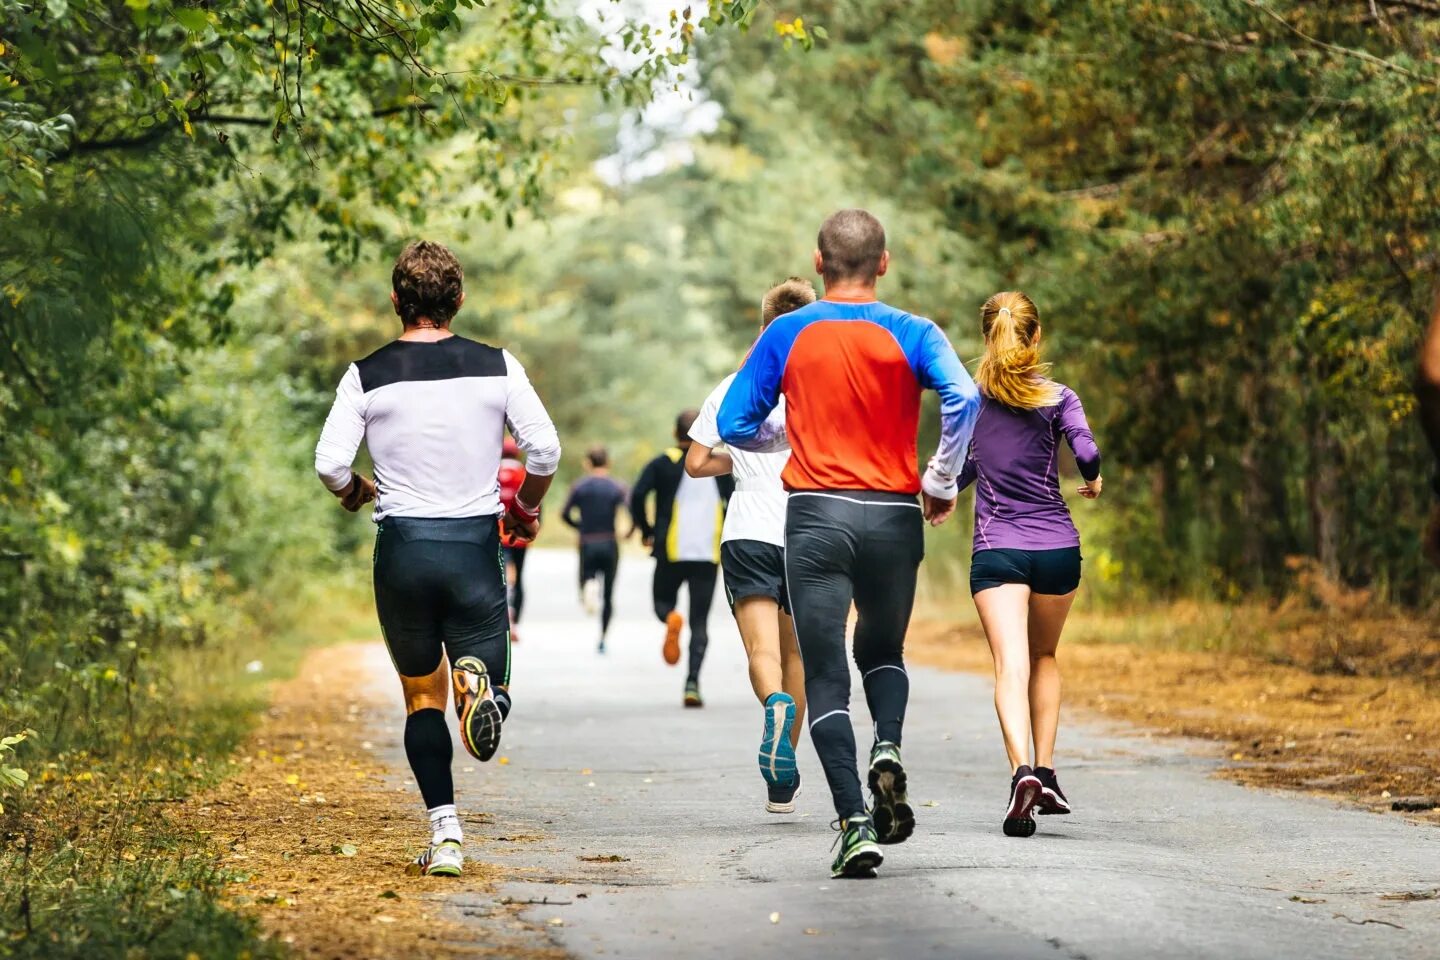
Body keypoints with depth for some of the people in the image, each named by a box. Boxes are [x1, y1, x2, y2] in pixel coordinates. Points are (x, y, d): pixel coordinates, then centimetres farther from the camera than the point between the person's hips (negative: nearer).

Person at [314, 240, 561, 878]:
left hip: (402, 549, 0)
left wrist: (356, 492, 15)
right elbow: (546, 449, -4)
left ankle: (445, 834, 0)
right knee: (489, 699, 11)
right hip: (475, 544, 0)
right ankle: (478, 681, -28)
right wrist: (526, 507, 16)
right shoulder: (498, 367, -1)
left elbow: (329, 463, -8)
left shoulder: (367, 376, -3)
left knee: (422, 697, 14)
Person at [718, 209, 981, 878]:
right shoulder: (910, 334, 0)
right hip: (894, 517, 1)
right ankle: (887, 750, -5)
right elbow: (963, 400, -16)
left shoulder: (787, 335, 3)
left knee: (826, 677, 1)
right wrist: (941, 482, -2)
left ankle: (854, 823, -12)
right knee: (883, 651, 23)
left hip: (815, 517, -1)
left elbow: (734, 426, 4)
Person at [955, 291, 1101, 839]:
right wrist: (1093, 481, 9)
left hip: (996, 548, -1)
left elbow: (960, 467, 6)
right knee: (1045, 657, 23)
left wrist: (940, 493, 29)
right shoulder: (1057, 397, 1)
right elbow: (1086, 451, -13)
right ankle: (1046, 772, 18)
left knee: (1011, 667, -12)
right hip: (1057, 545, 1)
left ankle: (1023, 771, -34)